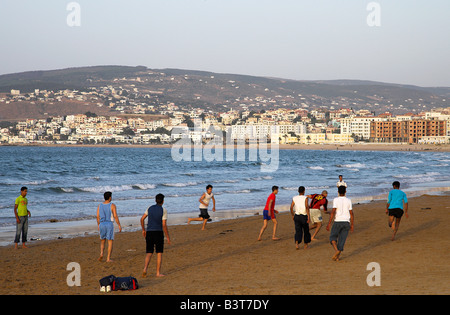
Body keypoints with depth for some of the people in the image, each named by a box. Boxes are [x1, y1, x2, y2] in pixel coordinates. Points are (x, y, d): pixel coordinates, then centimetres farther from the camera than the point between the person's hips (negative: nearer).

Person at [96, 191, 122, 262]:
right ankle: (108, 258, 0)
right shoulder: (112, 205, -7)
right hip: (109, 224, -4)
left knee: (103, 241, 19)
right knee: (110, 242, 4)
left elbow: (98, 217, 6)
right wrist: (119, 225, -4)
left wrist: (98, 226, 18)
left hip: (102, 224, 4)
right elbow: (115, 216, -11)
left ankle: (101, 254, -3)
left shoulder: (99, 206, 5)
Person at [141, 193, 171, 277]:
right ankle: (158, 273, 4)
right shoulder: (163, 210, -7)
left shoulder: (150, 208, 7)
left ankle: (145, 269, -16)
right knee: (159, 253, 6)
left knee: (149, 253, 6)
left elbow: (142, 219, 11)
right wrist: (168, 237, -4)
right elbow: (164, 225, -11)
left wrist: (143, 230, 26)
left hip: (149, 233, 4)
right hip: (158, 233, -4)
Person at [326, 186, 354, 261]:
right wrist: (352, 225, 10)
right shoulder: (348, 201, 4)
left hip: (338, 222, -3)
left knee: (333, 237, 12)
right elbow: (351, 213, 3)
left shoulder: (335, 200, -6)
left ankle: (336, 250, -13)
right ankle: (337, 256, 3)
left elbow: (333, 212, -13)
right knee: (342, 240, 8)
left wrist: (329, 224, -11)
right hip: (346, 222, 3)